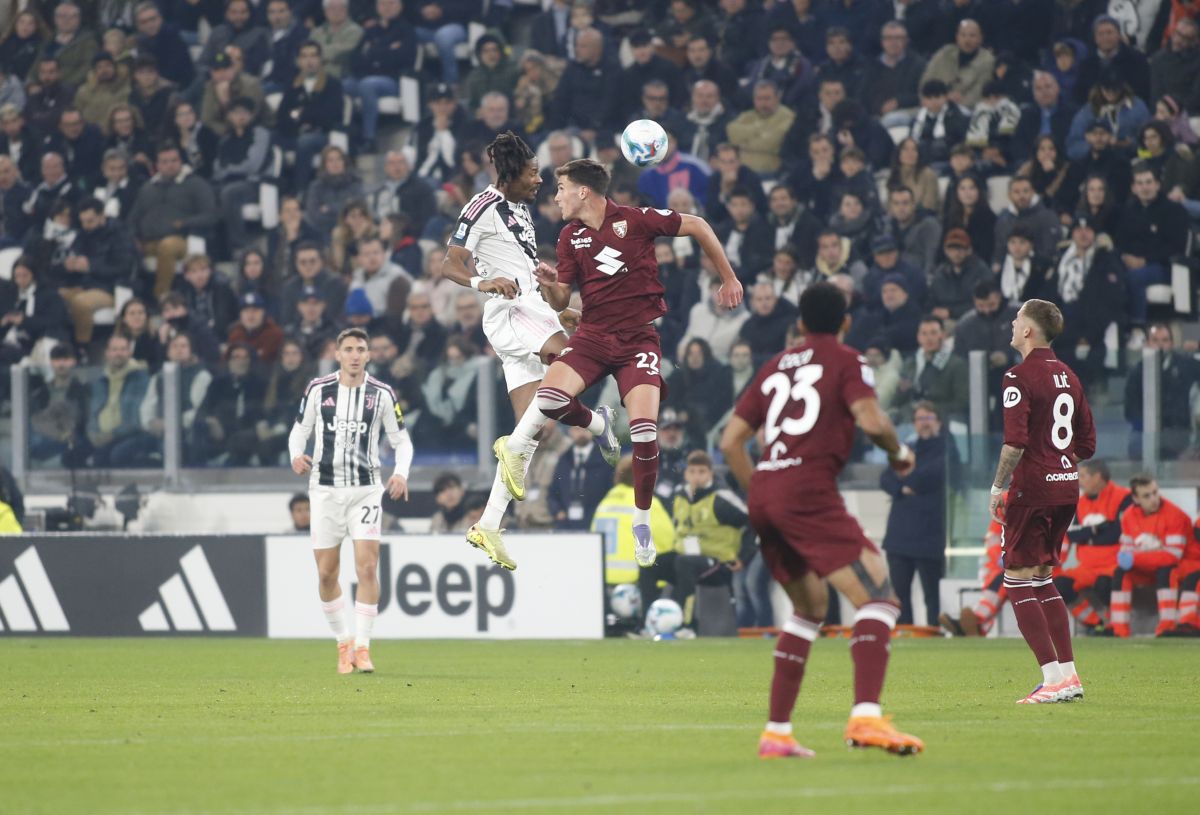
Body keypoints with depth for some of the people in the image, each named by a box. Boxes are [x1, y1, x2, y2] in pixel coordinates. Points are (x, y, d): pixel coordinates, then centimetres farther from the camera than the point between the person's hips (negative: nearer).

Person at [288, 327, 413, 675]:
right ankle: (343, 642, 21)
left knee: (368, 567, -13)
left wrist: (401, 473, -12)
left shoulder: (381, 394, -1)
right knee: (327, 572, 3)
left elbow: (401, 439, 6)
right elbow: (299, 430, 10)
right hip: (325, 489, 1)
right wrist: (296, 456, -12)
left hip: (366, 489, -1)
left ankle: (362, 647, -7)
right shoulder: (318, 389, 1)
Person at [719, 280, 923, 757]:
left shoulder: (775, 366, 23)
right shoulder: (845, 361, 6)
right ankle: (866, 716, -34)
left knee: (810, 606, 24)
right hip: (809, 490, -7)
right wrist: (899, 453, 7)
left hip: (763, 491, 7)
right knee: (878, 597, -12)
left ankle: (777, 732, 18)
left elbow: (730, 441, 20)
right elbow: (870, 419, -11)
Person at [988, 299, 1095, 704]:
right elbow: (1087, 444, 16)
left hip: (1033, 489, -8)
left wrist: (997, 487, -12)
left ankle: (1054, 677, -12)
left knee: (1017, 580, -3)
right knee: (1041, 579, 18)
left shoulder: (1020, 377, -12)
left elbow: (1015, 442, -20)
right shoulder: (1067, 376, 13)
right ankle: (1068, 674, 14)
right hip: (1066, 488, 8)